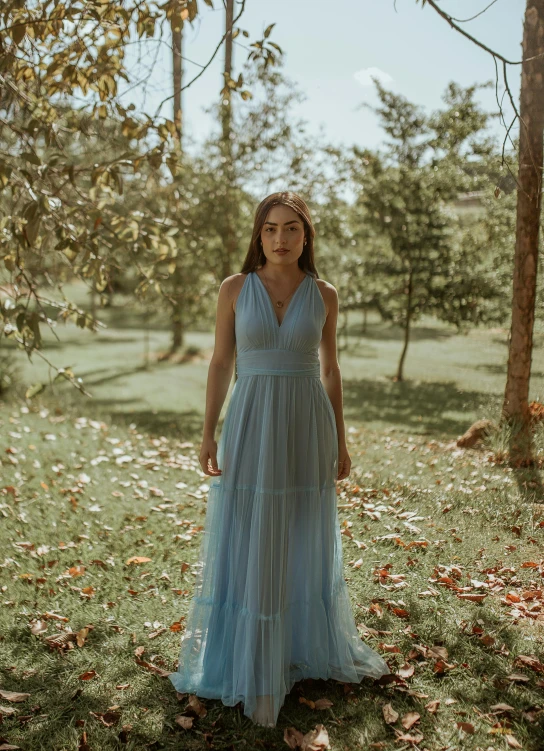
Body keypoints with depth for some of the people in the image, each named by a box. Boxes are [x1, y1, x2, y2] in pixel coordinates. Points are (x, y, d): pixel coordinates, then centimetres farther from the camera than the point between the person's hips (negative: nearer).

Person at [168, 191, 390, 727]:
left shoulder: (323, 295, 3)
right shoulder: (234, 289, -1)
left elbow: (330, 370, 8)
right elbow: (220, 364, 1)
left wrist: (339, 441, 8)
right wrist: (208, 434, -4)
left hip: (306, 429, 1)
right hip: (250, 428, -1)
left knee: (306, 542, 14)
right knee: (245, 544, 5)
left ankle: (311, 646, 35)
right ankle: (245, 659, 22)